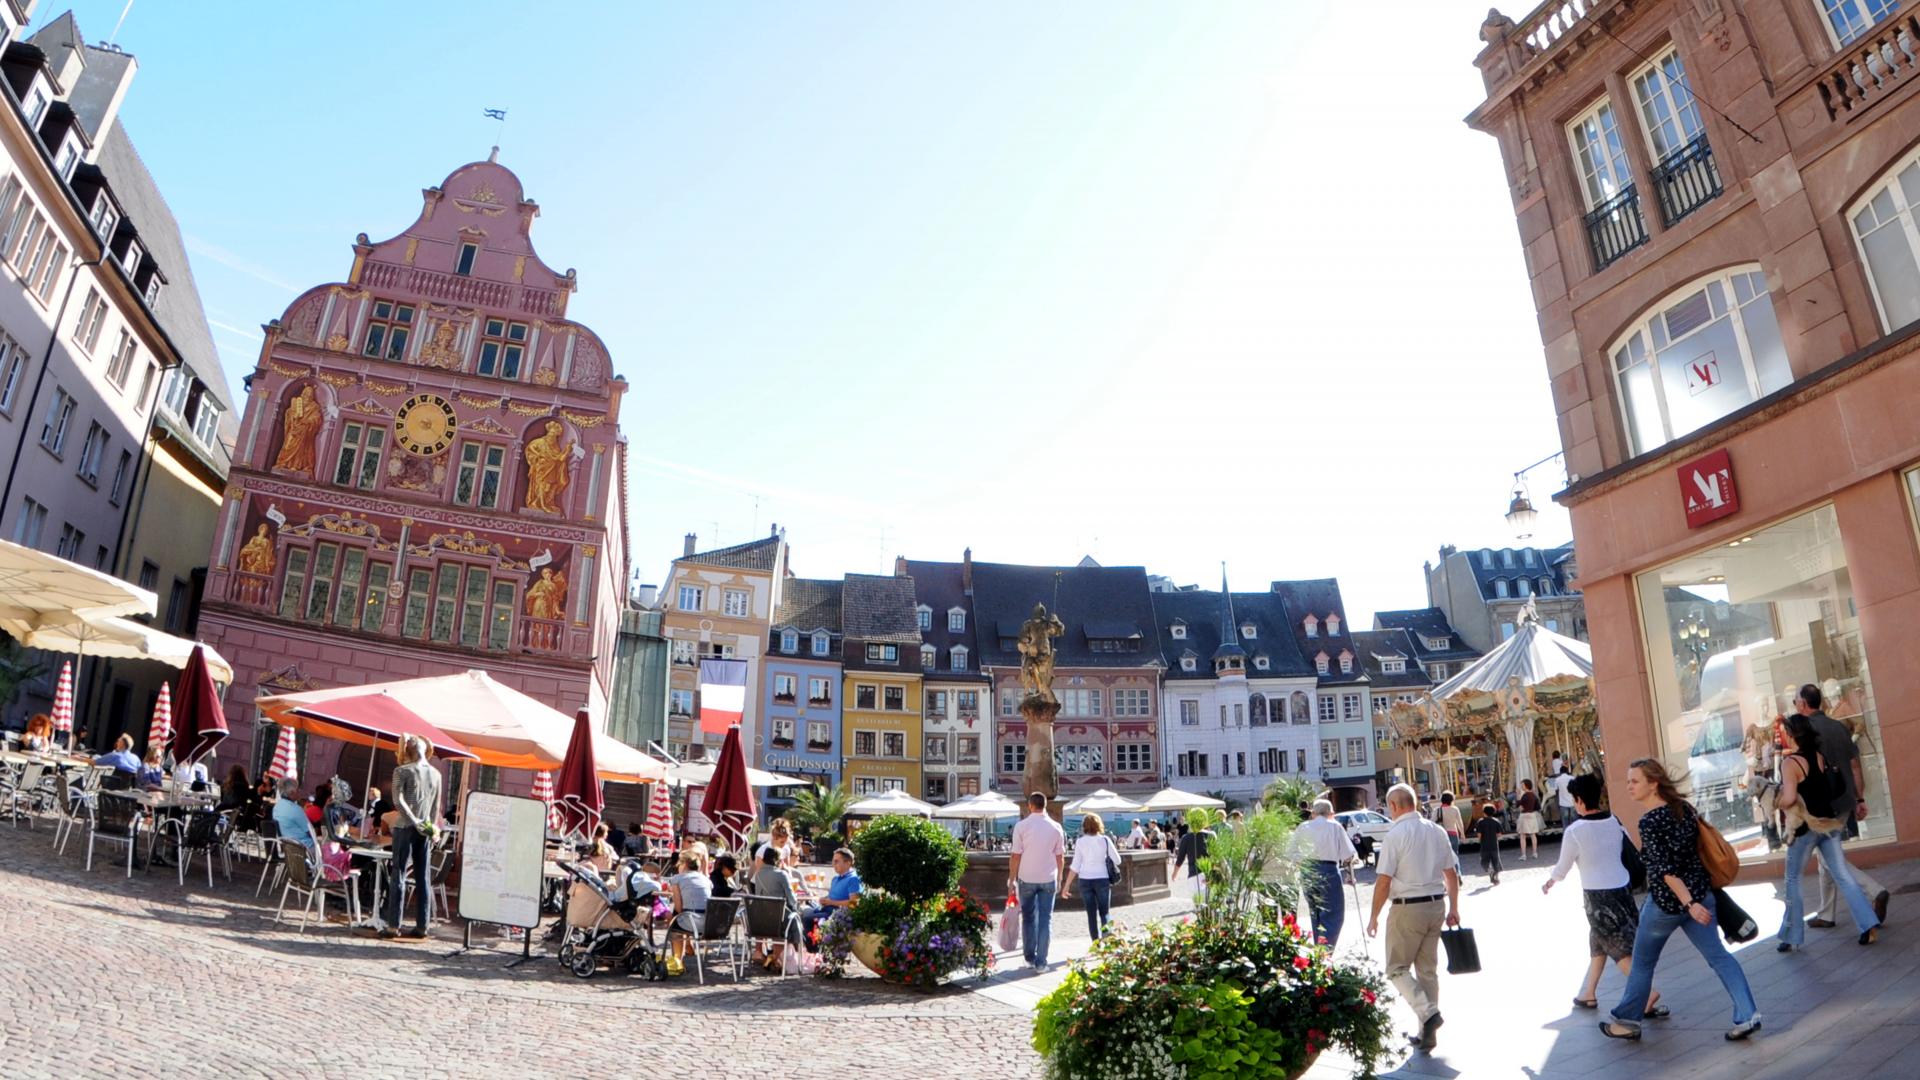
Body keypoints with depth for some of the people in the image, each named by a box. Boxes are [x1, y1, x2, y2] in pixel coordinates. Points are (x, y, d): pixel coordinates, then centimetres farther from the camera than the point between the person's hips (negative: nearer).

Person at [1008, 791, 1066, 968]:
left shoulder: (1021, 826, -8)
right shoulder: (1056, 827, -1)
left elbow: (1016, 856, -8)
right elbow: (1060, 857, 2)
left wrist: (1011, 879, 1)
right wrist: (1059, 879, 14)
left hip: (1026, 879, -1)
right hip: (1048, 879, 1)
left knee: (1028, 918, 13)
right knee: (1046, 919, 6)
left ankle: (1030, 958, 17)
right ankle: (1041, 960, 4)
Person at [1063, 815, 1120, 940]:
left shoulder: (1080, 842, -2)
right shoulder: (1105, 840, -3)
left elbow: (1075, 866, -4)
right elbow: (1117, 860, 0)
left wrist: (1067, 885, 0)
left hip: (1085, 880, 0)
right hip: (1102, 879, 0)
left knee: (1091, 914, 10)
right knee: (1104, 913, 8)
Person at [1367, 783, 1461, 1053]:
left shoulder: (1395, 835, -14)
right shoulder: (1437, 831, 5)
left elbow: (1384, 881, -14)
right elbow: (1451, 874, 10)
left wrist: (1374, 916, -5)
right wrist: (1453, 908, 21)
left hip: (1407, 909, -7)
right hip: (1436, 906, 7)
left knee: (1397, 968, 6)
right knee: (1428, 969, 15)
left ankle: (1427, 1013, -12)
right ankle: (1428, 1034, 19)